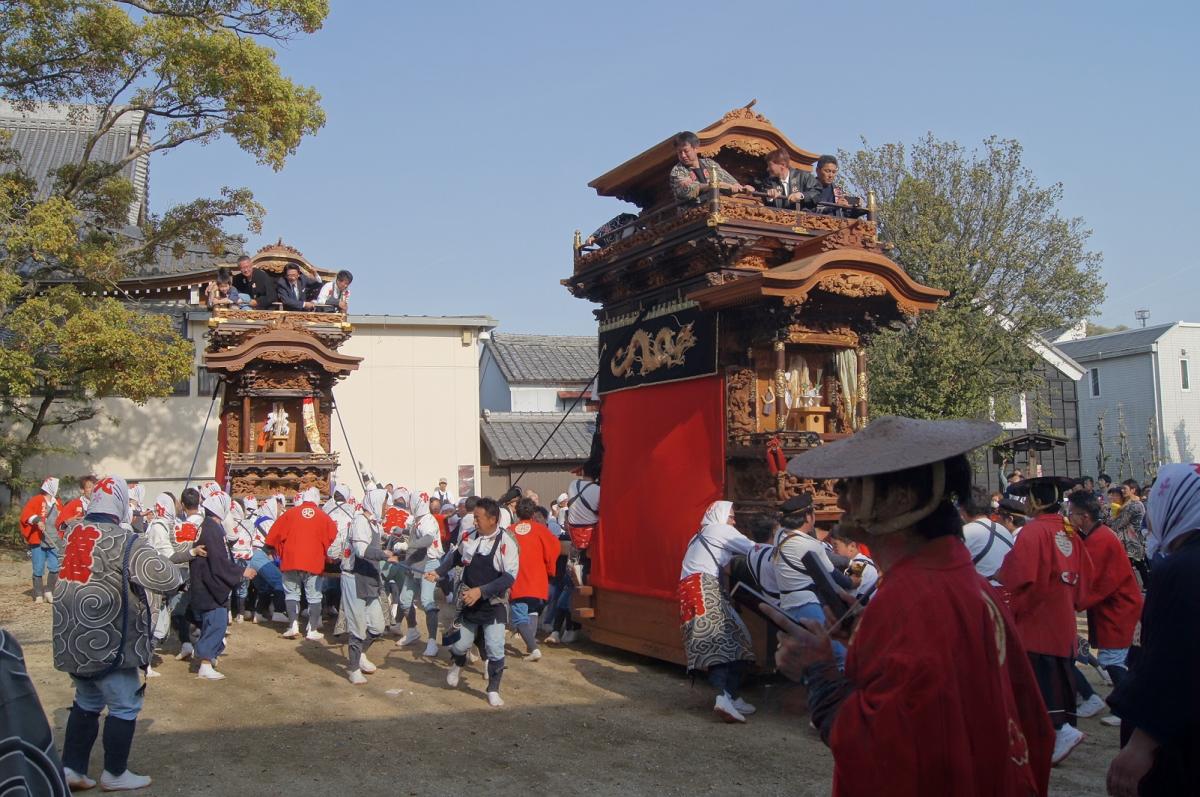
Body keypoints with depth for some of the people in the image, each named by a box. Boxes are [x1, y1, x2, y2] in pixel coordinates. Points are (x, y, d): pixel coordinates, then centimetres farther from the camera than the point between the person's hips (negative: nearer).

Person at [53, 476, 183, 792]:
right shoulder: (124, 542, -19)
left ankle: (71, 768, 26)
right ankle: (115, 774, 19)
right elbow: (166, 578, -22)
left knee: (87, 701, 24)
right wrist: (173, 568, 0)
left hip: (72, 640, 7)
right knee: (124, 705, 9)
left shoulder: (73, 534, 4)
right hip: (107, 643, -7)